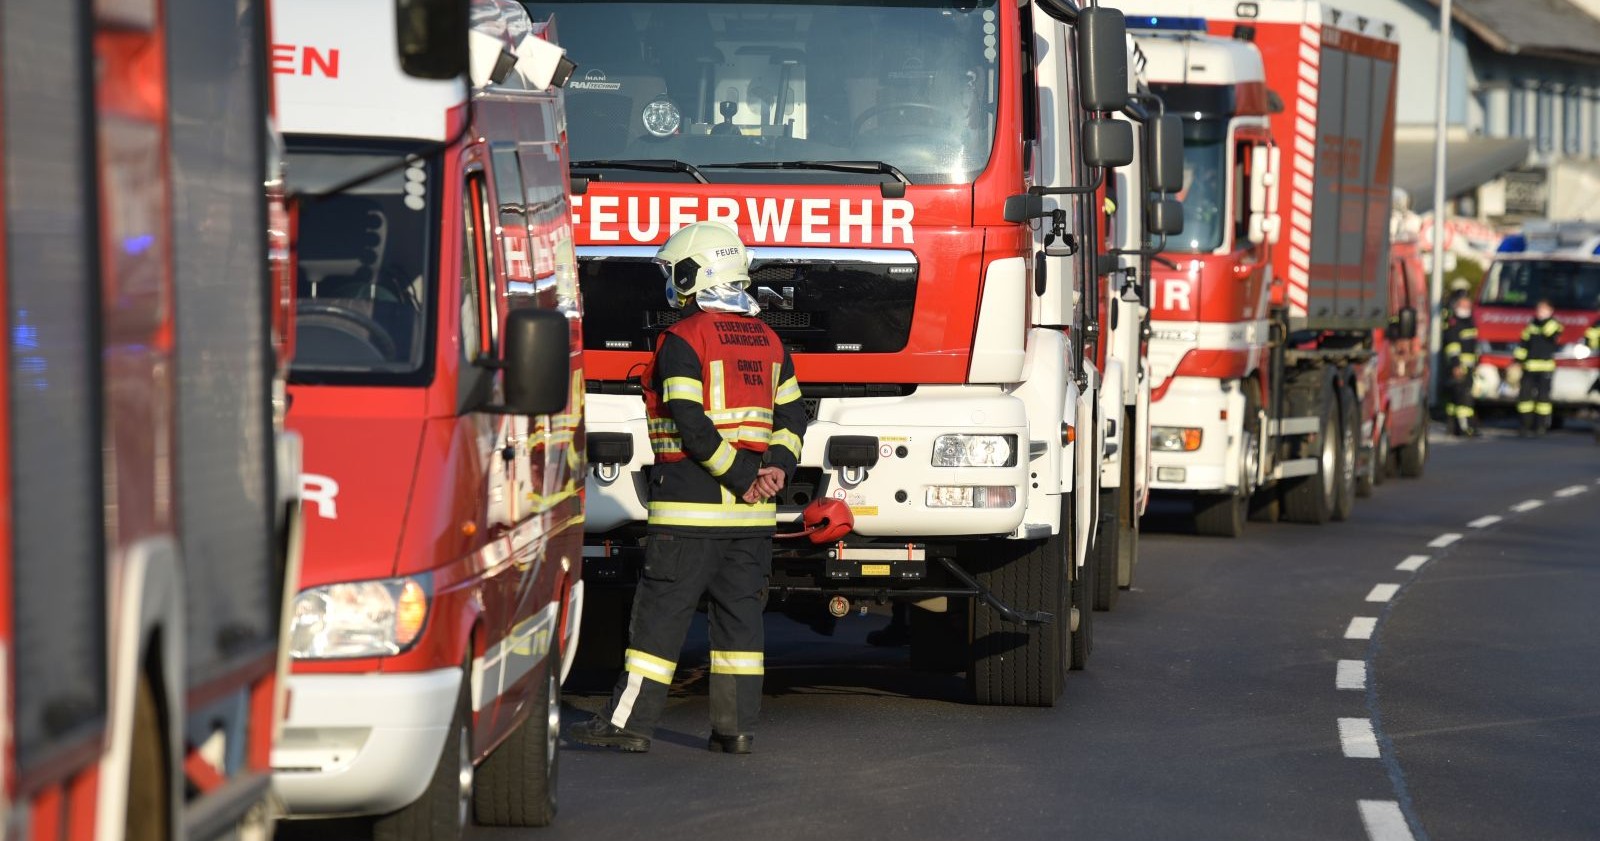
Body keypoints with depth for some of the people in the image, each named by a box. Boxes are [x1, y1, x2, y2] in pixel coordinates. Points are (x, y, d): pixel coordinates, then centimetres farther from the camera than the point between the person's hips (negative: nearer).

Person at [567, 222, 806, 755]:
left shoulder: (683, 341, -10)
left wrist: (739, 478, -13)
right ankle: (737, 727, 6)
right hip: (753, 512, 6)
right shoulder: (768, 340, 13)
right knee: (740, 611, 8)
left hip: (692, 505, -6)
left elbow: (692, 426, -18)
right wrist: (776, 468, 0)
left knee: (662, 610, -2)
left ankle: (630, 721, 1)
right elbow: (792, 415, 11)